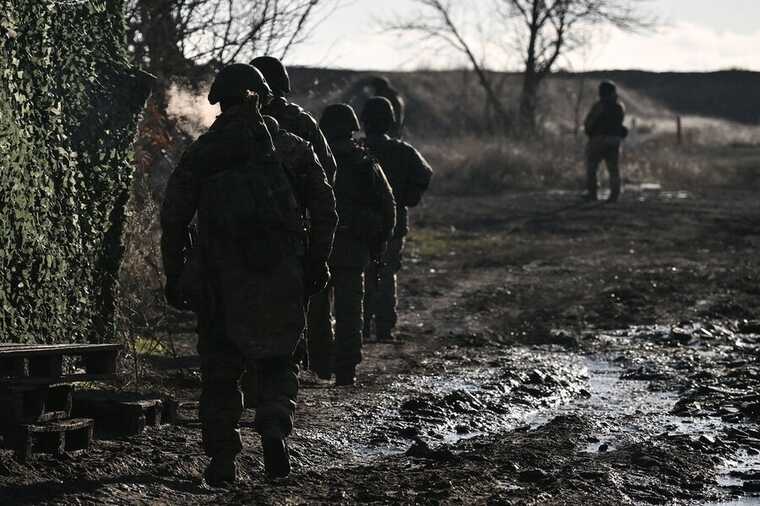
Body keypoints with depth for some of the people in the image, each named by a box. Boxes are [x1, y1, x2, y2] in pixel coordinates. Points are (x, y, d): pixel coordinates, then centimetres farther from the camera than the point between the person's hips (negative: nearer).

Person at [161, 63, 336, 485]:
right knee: (277, 362, 14)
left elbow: (173, 217, 3)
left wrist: (173, 276, 9)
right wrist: (318, 261, 6)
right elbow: (323, 204, 1)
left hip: (220, 276, 0)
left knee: (219, 370, 10)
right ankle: (275, 425, -13)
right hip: (281, 275, 0)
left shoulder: (200, 153, 5)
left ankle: (222, 460, 7)